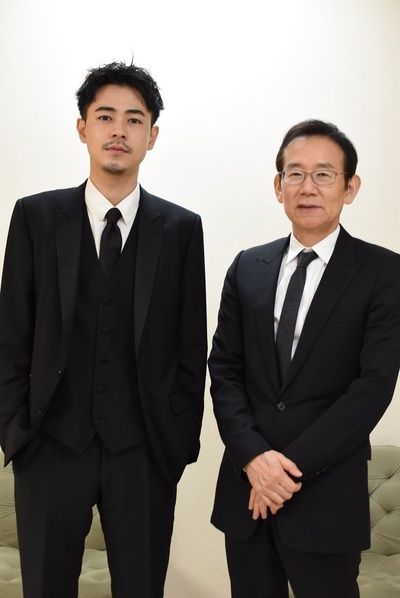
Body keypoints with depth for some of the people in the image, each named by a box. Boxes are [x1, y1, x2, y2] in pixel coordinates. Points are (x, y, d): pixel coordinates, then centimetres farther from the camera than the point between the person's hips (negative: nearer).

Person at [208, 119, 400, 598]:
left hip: (327, 494, -3)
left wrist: (293, 467, -14)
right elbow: (223, 369, 4)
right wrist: (253, 457, -10)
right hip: (246, 486, 3)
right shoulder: (247, 267, 7)